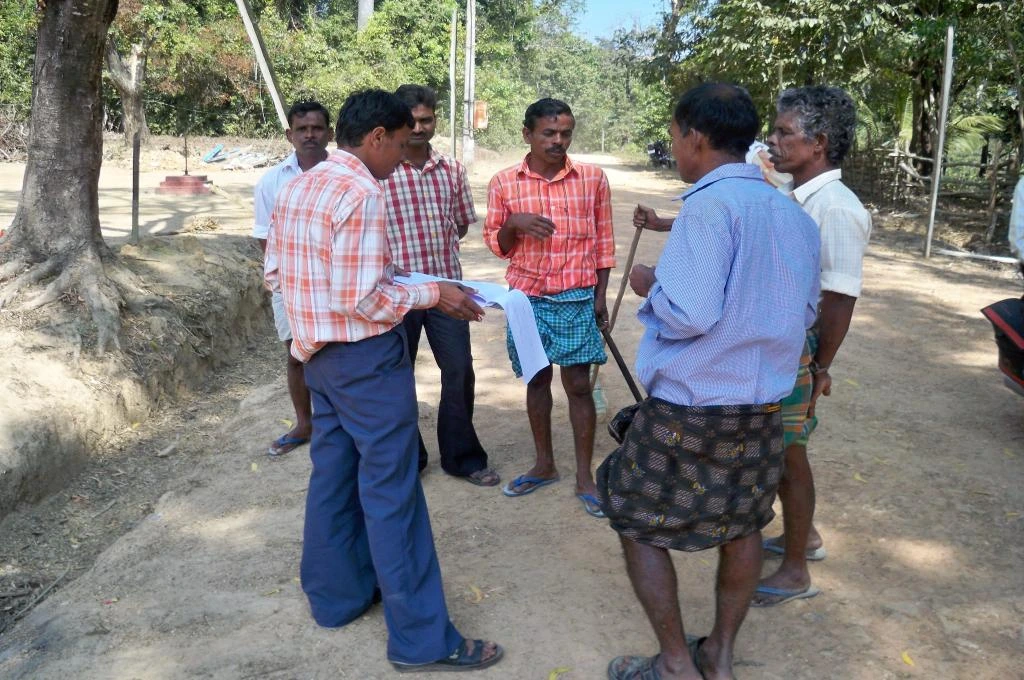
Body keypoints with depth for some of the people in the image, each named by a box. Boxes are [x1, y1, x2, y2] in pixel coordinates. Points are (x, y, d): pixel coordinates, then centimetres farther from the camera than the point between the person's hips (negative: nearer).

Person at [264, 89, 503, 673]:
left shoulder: (296, 188, 8)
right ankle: (422, 638, 7)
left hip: (319, 353, 9)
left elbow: (275, 273, 12)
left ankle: (336, 595, 33)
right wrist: (433, 293, -12)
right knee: (391, 490, -3)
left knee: (333, 474, 18)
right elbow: (363, 301, -23)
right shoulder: (361, 194, -19)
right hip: (365, 356, -9)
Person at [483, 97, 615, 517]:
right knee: (536, 379, 13)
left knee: (578, 385, 2)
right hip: (527, 297, 2)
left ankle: (584, 477, 14)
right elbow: (497, 245, 5)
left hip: (576, 298, -2)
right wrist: (513, 223, -16)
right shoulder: (504, 183, 0)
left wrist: (600, 296, 2)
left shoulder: (592, 178, -1)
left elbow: (603, 242, 5)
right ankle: (544, 465, 29)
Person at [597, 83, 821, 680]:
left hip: (690, 408, -7)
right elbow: (806, 313, 15)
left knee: (639, 526, 11)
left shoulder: (711, 204, -18)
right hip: (764, 408, 8)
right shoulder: (797, 216, 6)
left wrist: (650, 286, -5)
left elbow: (688, 315, -24)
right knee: (742, 528, 20)